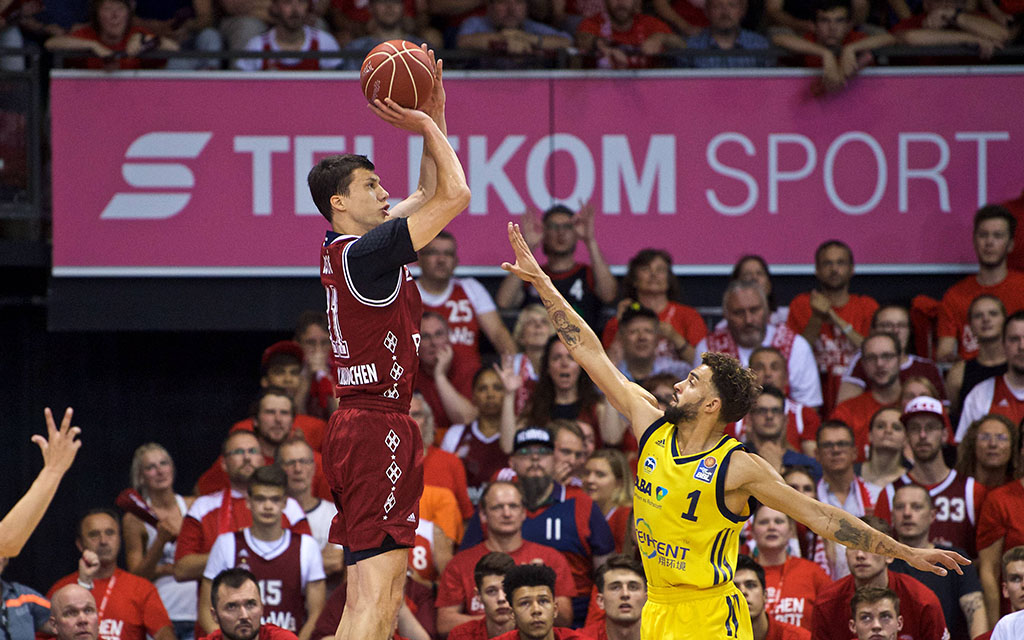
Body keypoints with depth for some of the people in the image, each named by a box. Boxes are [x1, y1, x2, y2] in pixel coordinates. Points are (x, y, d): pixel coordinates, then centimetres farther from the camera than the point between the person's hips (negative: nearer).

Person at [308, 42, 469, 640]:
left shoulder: (345, 248, 14)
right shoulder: (364, 252, -14)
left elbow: (430, 195, 26)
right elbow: (455, 195, -15)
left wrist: (435, 117, 18)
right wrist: (428, 125, -4)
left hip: (359, 426, 10)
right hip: (379, 427, -10)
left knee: (375, 590, 11)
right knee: (376, 588, -15)